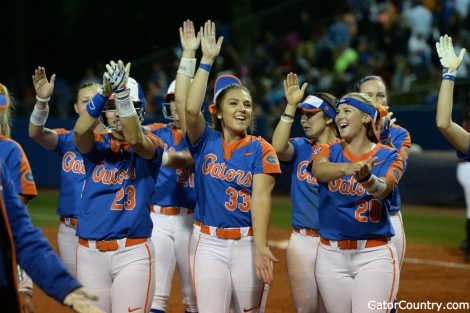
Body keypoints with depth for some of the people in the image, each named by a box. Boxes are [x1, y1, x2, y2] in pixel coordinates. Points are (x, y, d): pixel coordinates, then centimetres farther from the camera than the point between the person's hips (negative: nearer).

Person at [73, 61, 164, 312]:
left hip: (133, 253, -3)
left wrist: (122, 92, -35)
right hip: (90, 253, 3)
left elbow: (134, 139, -22)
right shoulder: (96, 146, 8)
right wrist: (104, 93, -30)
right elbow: (80, 131, -15)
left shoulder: (149, 147, 2)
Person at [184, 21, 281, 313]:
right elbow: (191, 108, -15)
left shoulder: (261, 149, 0)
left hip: (247, 242, 0)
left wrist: (260, 247, -22)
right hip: (210, 244, 0)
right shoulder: (206, 141, 4)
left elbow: (261, 197, -10)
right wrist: (206, 60, -14)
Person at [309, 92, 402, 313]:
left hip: (374, 255, -3)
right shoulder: (328, 152, 3)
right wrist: (349, 168, -44)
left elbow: (383, 189, -22)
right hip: (332, 255, 3)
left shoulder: (388, 156, -1)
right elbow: (319, 170, -22)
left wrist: (367, 178, -46)